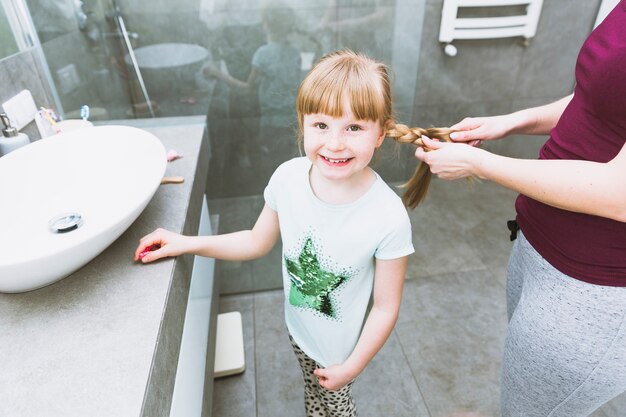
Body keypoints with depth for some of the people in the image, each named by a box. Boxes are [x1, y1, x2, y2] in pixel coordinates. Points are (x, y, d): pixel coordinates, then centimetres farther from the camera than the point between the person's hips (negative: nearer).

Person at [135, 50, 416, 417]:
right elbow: (258, 241, -4)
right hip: (298, 326, 4)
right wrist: (186, 244, -8)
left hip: (341, 345, -4)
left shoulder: (388, 218, -33)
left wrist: (352, 367, -11)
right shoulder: (288, 177, -22)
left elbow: (386, 307, -19)